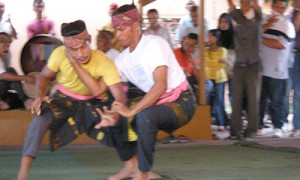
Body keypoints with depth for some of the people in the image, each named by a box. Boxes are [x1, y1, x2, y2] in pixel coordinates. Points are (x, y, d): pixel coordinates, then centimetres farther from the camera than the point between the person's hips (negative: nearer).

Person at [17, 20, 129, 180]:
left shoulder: (104, 63, -27)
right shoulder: (60, 54, -23)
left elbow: (120, 95, -34)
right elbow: (44, 76, -6)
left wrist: (115, 115, -55)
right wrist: (40, 96, -28)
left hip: (92, 102, 0)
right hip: (64, 99, 0)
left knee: (119, 123, -22)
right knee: (40, 118, -29)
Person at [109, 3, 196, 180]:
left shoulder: (154, 44, -17)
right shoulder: (123, 58, 5)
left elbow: (161, 85, -27)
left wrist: (132, 110, -30)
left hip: (181, 103, -8)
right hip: (157, 104, 8)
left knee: (144, 116, -35)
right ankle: (131, 162, 4)